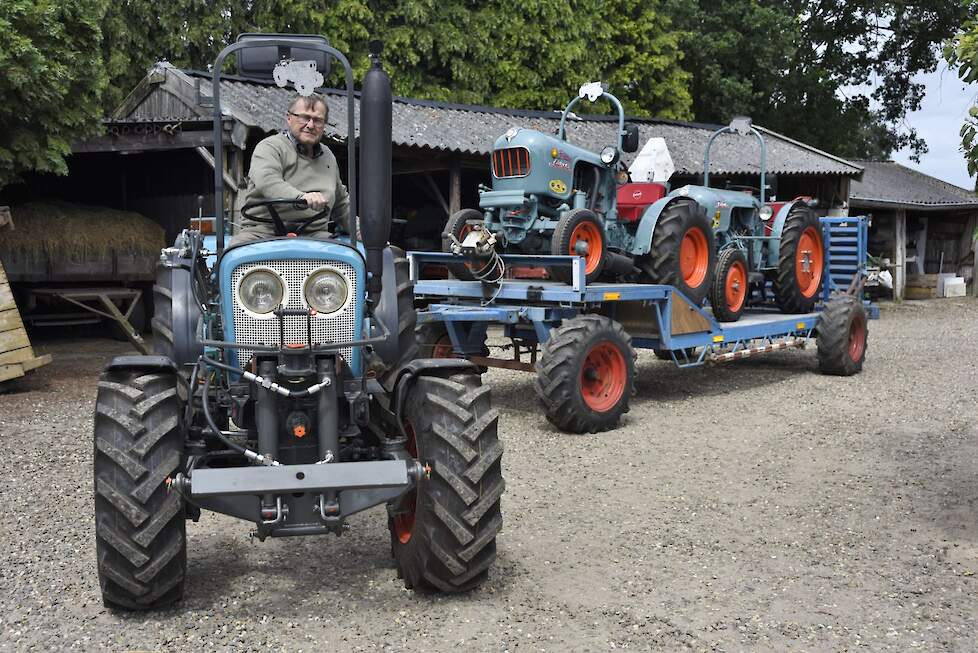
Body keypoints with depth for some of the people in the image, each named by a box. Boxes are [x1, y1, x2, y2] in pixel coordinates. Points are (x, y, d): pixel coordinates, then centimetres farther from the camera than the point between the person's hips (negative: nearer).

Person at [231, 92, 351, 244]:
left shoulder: (328, 157, 24)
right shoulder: (270, 147, 1)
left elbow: (341, 202, 36)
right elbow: (266, 182, -22)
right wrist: (301, 197, -40)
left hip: (313, 234, 4)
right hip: (264, 230, -4)